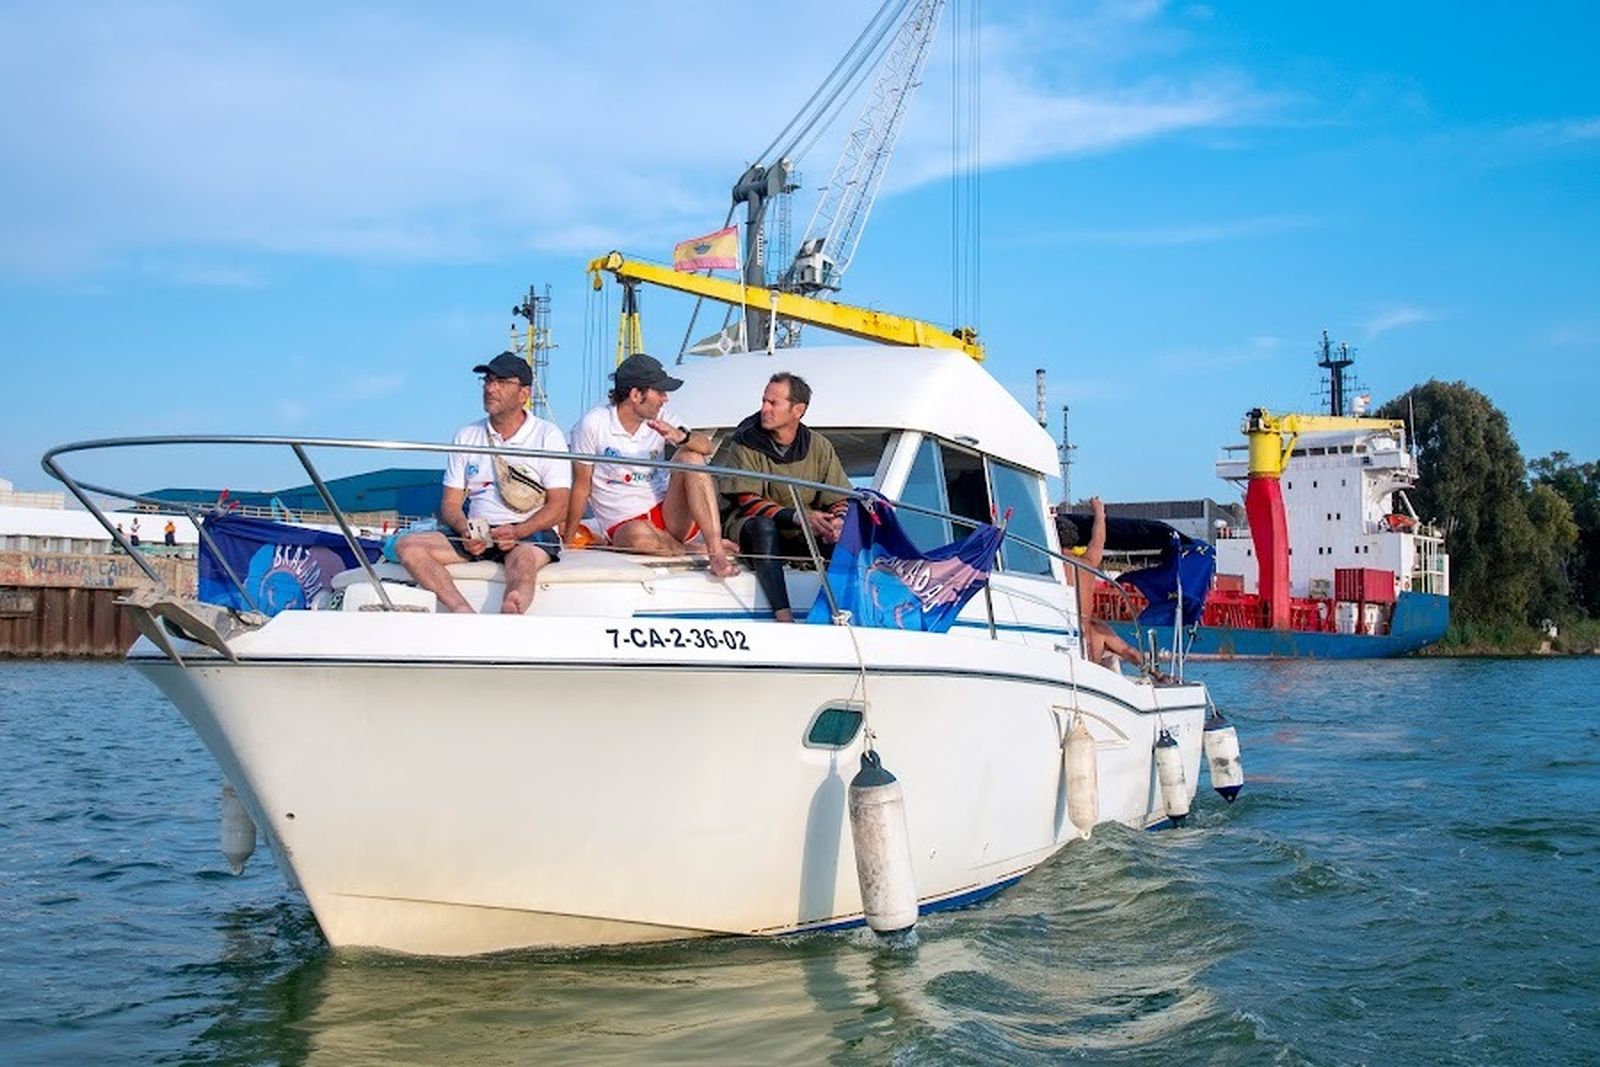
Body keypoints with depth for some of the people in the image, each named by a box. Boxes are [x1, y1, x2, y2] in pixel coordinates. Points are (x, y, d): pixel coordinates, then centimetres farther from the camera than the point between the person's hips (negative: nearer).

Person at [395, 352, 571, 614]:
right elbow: (451, 503, 12)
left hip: (530, 533, -4)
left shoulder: (548, 436, 4)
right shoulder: (466, 436, 15)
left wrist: (517, 532, -19)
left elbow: (558, 508, -2)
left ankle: (509, 612, -70)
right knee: (408, 546, -21)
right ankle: (464, 613, -45)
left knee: (523, 559, -39)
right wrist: (465, 531, -11)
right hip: (476, 534, 4)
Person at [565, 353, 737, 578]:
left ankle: (715, 547, -33)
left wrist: (680, 436, -31)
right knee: (639, 535, -40)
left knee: (690, 456, -20)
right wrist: (567, 542, -4)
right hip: (624, 525, -4)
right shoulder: (593, 425, -6)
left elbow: (705, 446, -9)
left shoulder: (661, 420, 6)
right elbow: (581, 486, -3)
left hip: (668, 515, 4)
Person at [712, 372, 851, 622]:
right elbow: (747, 502, -15)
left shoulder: (819, 446, 5)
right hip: (745, 528, -3)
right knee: (763, 526, -38)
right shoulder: (745, 444, -5)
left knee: (847, 536, -23)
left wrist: (837, 522, -21)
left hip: (800, 536, 3)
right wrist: (798, 517, -29)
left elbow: (840, 499, 5)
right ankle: (783, 616, -46)